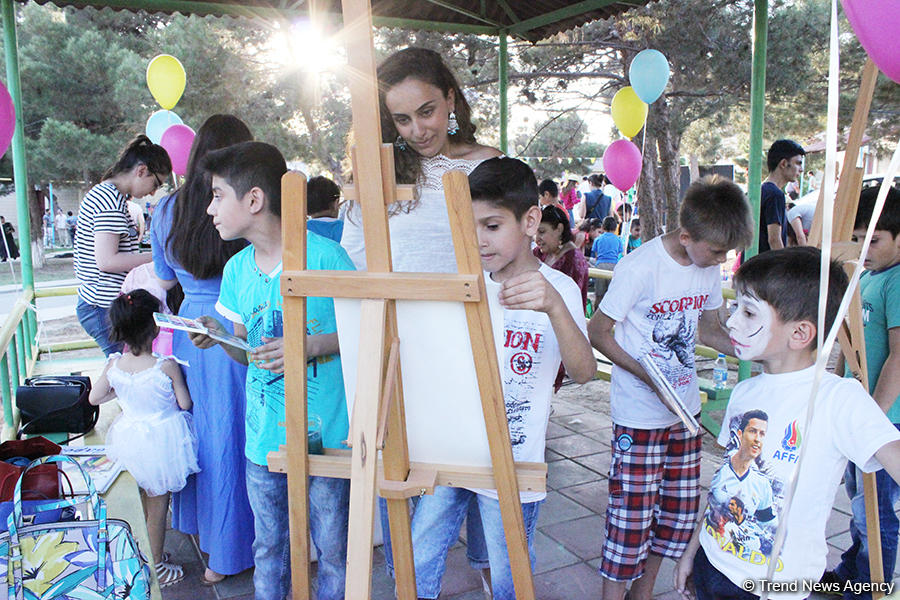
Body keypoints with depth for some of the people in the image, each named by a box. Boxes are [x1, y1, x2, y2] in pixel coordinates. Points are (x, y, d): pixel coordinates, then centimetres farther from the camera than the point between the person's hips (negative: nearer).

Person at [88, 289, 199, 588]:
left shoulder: (114, 365, -11)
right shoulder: (167, 367, -24)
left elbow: (94, 398, 2)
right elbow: (185, 403, -13)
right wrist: (175, 383, 4)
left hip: (130, 437, 5)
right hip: (162, 437, -4)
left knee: (142, 499, 23)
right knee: (158, 502, 11)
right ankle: (156, 566, 26)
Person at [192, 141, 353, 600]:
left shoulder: (324, 256, -14)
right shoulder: (236, 270, 5)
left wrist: (314, 345, -22)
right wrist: (219, 338, -6)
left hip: (325, 434, -5)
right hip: (263, 437, 5)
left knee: (333, 548, 10)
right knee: (268, 547, 19)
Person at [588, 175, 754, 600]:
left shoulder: (711, 267, 2)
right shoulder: (640, 266, -19)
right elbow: (597, 332, -12)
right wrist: (648, 376, -20)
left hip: (685, 411, 7)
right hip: (639, 415, -7)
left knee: (680, 513, 15)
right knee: (632, 516, -1)